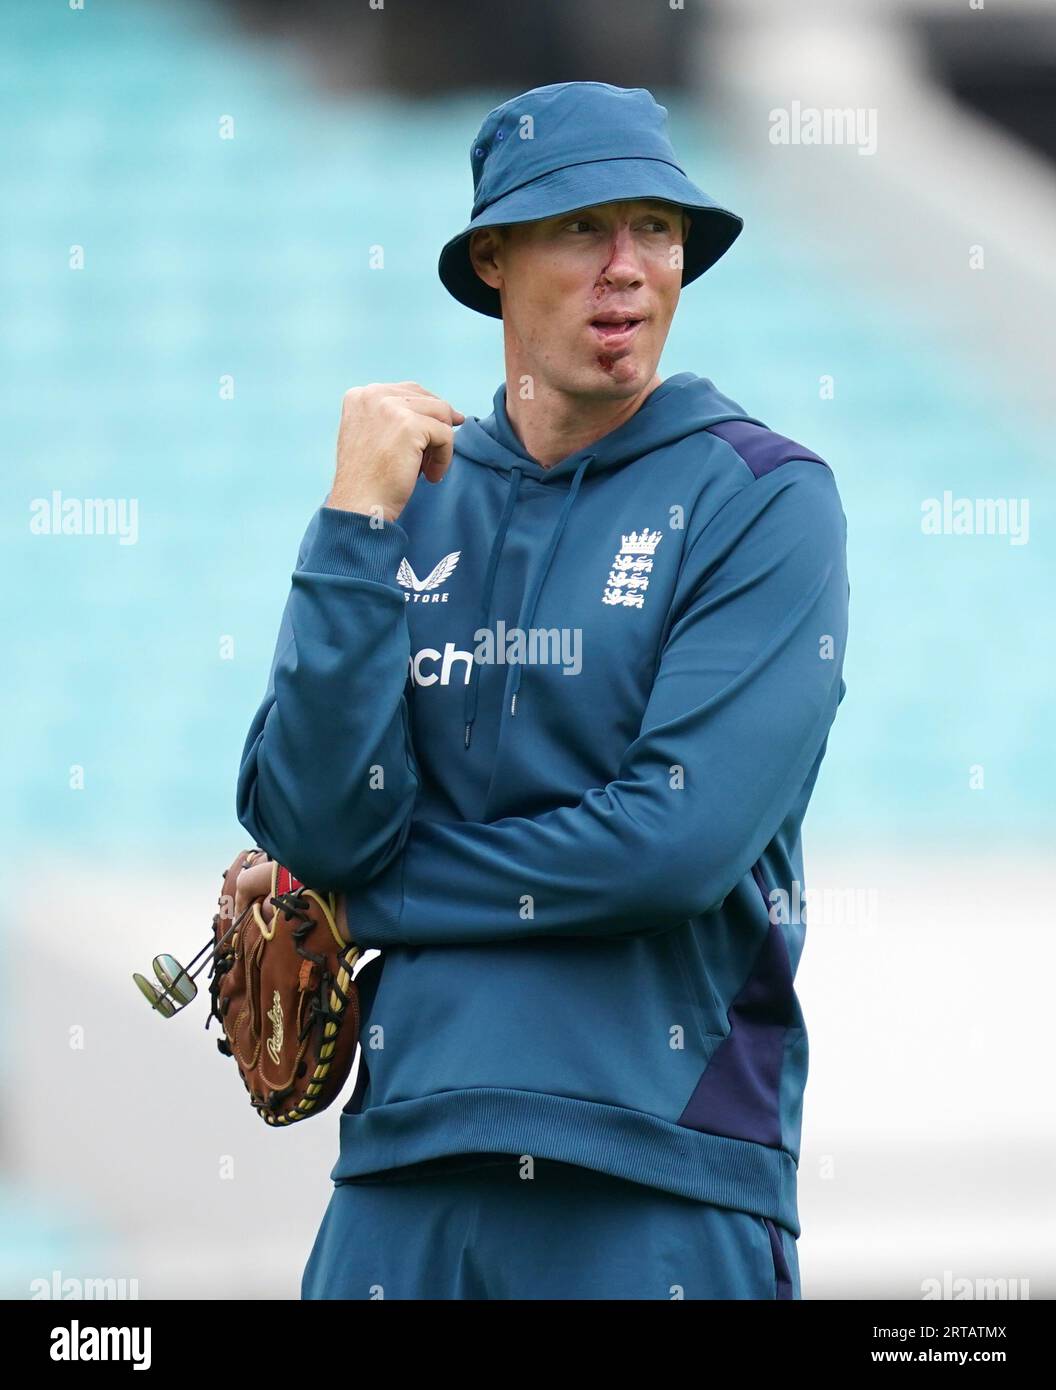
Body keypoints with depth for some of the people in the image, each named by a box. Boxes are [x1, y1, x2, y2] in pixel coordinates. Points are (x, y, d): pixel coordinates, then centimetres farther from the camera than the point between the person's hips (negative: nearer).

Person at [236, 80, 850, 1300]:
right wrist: (359, 524, -10)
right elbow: (315, 830, -4)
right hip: (408, 1146, 3)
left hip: (665, 1180, -3)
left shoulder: (762, 499, -3)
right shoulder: (411, 499, 8)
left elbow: (682, 838, -14)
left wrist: (376, 893, -5)